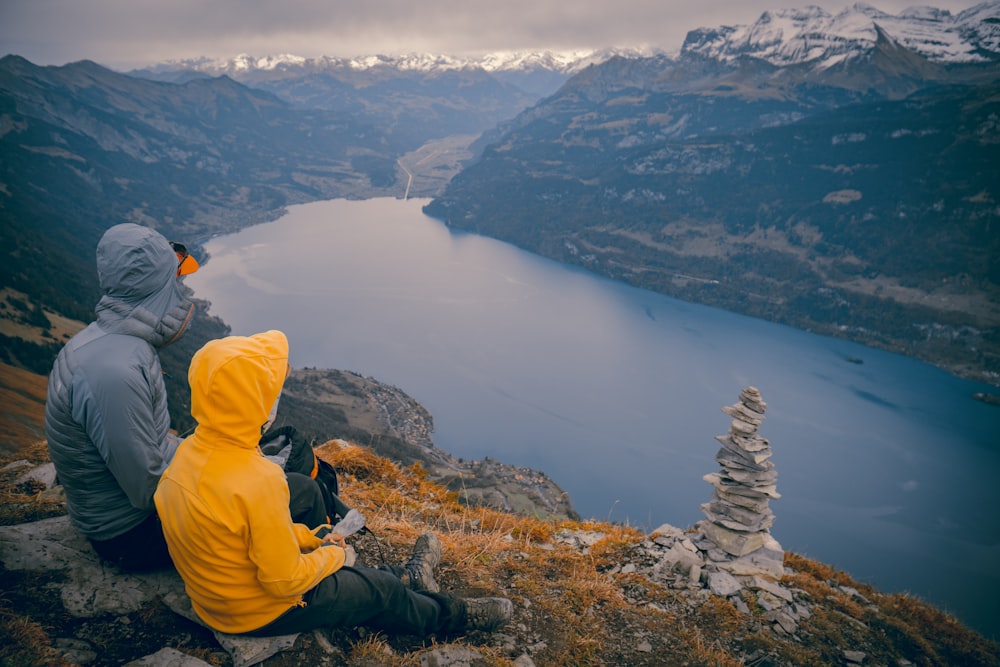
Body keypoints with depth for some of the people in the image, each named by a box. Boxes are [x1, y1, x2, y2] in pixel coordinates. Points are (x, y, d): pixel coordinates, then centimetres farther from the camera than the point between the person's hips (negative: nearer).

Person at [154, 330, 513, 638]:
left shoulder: (188, 450, -10)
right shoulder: (258, 483, -37)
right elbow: (285, 581, -28)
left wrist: (311, 538, 7)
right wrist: (334, 556, -8)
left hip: (210, 599, 7)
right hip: (263, 612, -7)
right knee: (381, 591, 15)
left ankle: (407, 576, 49)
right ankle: (455, 615, 38)